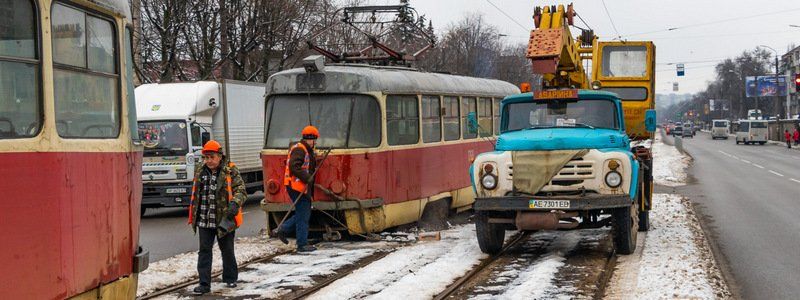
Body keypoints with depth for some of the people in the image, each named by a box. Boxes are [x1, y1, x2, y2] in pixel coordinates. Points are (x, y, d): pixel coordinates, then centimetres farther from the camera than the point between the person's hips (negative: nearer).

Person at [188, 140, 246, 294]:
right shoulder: (200, 170, 7)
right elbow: (195, 193, 19)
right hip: (204, 221, 4)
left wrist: (235, 203, -32)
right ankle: (204, 284, 4)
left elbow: (241, 190, -13)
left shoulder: (230, 171, -8)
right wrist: (193, 215, 21)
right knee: (204, 251, 1)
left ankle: (230, 278, 31)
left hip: (224, 220, -3)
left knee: (227, 250, 12)